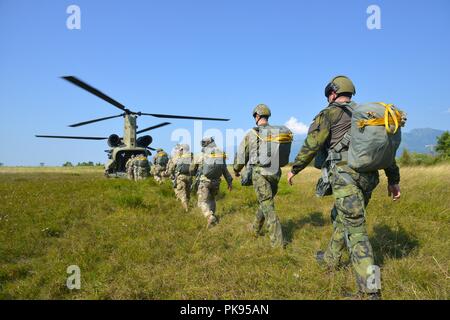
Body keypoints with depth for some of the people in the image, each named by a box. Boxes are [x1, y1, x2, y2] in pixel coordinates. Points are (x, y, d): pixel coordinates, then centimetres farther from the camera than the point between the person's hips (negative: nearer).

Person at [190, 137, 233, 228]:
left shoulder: (201, 155, -5)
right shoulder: (221, 154, 5)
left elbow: (192, 169, 6)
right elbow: (225, 170, 6)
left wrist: (194, 174, 29)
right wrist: (229, 181, 12)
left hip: (204, 181, -4)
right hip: (216, 182, 4)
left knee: (203, 202, -1)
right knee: (211, 199, 24)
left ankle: (210, 217, -24)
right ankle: (212, 216, 18)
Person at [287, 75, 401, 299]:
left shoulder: (330, 113, 1)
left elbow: (311, 145, -5)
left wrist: (294, 169, 7)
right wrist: (393, 179, 20)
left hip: (345, 174, -7)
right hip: (368, 177, 7)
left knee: (355, 228, -8)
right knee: (340, 216, 24)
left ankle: (370, 290, -10)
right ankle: (330, 258, 39)